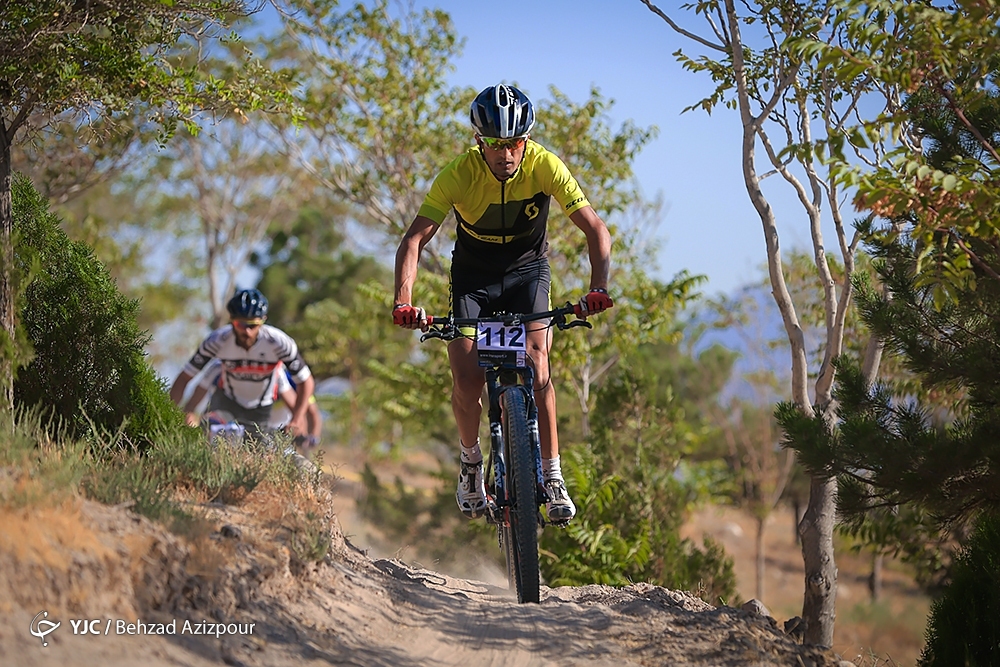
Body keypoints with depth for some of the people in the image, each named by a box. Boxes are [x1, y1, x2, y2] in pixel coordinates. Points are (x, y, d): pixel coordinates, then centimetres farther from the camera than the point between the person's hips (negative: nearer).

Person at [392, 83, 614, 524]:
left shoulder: (545, 167, -25)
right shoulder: (458, 175, -26)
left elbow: (595, 229, -24)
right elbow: (414, 239, -28)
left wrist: (598, 289, -40)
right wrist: (403, 301, -43)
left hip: (527, 270, 0)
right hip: (473, 275, 0)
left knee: (535, 366, -21)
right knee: (466, 378, -14)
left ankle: (552, 476, -13)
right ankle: (471, 462, 13)